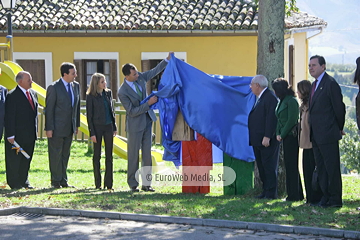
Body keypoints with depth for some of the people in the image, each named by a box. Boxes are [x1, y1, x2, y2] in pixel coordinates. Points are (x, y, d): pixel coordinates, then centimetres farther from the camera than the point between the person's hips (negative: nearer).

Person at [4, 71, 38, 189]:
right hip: (17, 135, -7)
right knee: (14, 160, 1)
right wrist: (10, 135, -18)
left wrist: (36, 130, 13)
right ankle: (14, 183, 8)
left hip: (30, 135, 7)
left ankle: (24, 181, 22)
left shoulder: (33, 94, 12)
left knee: (26, 160, 13)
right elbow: (9, 117, -14)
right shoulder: (12, 96, -12)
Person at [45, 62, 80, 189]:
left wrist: (76, 124, 11)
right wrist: (49, 128, -14)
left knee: (65, 155, 12)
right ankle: (56, 182, 10)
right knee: (56, 155, 2)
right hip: (57, 128, -6)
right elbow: (49, 109, -12)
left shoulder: (75, 86, 7)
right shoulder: (54, 88, -12)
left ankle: (63, 181, 19)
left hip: (69, 128, 6)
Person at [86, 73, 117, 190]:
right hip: (97, 126, -4)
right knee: (97, 155, 3)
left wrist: (114, 127, 11)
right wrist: (92, 133, -10)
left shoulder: (108, 93, 7)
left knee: (109, 155, 3)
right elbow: (89, 115, -6)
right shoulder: (91, 96, -7)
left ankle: (108, 183, 7)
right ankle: (98, 183, 10)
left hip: (108, 126, 4)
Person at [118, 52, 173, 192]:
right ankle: (133, 184, 9)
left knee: (147, 153, 7)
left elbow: (154, 71, 13)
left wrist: (167, 60, 6)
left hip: (147, 121, 7)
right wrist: (148, 103, -22)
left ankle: (146, 184, 12)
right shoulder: (122, 92, -21)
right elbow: (132, 111, -20)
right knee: (133, 155, 1)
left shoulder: (140, 77, -2)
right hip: (135, 124, -7)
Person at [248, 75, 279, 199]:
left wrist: (267, 137, -24)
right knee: (262, 167, 12)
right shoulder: (260, 98, 19)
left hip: (267, 141, -10)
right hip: (258, 141, 10)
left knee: (269, 167, -6)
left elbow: (271, 118, -20)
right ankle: (265, 191, 17)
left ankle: (271, 193, -4)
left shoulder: (270, 97, -13)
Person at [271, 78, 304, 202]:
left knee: (292, 166, -6)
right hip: (285, 137, 9)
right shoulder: (282, 101, 15)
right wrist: (278, 134, 5)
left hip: (291, 136, -9)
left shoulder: (291, 101, -13)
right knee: (288, 165, 9)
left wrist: (282, 135, -11)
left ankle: (295, 195, -2)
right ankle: (293, 194, 14)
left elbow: (292, 120, -17)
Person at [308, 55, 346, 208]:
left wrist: (339, 129, -2)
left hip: (328, 135, -9)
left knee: (332, 168, -5)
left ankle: (335, 199, -1)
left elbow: (339, 108, -11)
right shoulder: (314, 85, 16)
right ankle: (326, 197, 19)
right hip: (316, 136, 9)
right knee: (321, 168, 12)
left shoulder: (330, 83, -12)